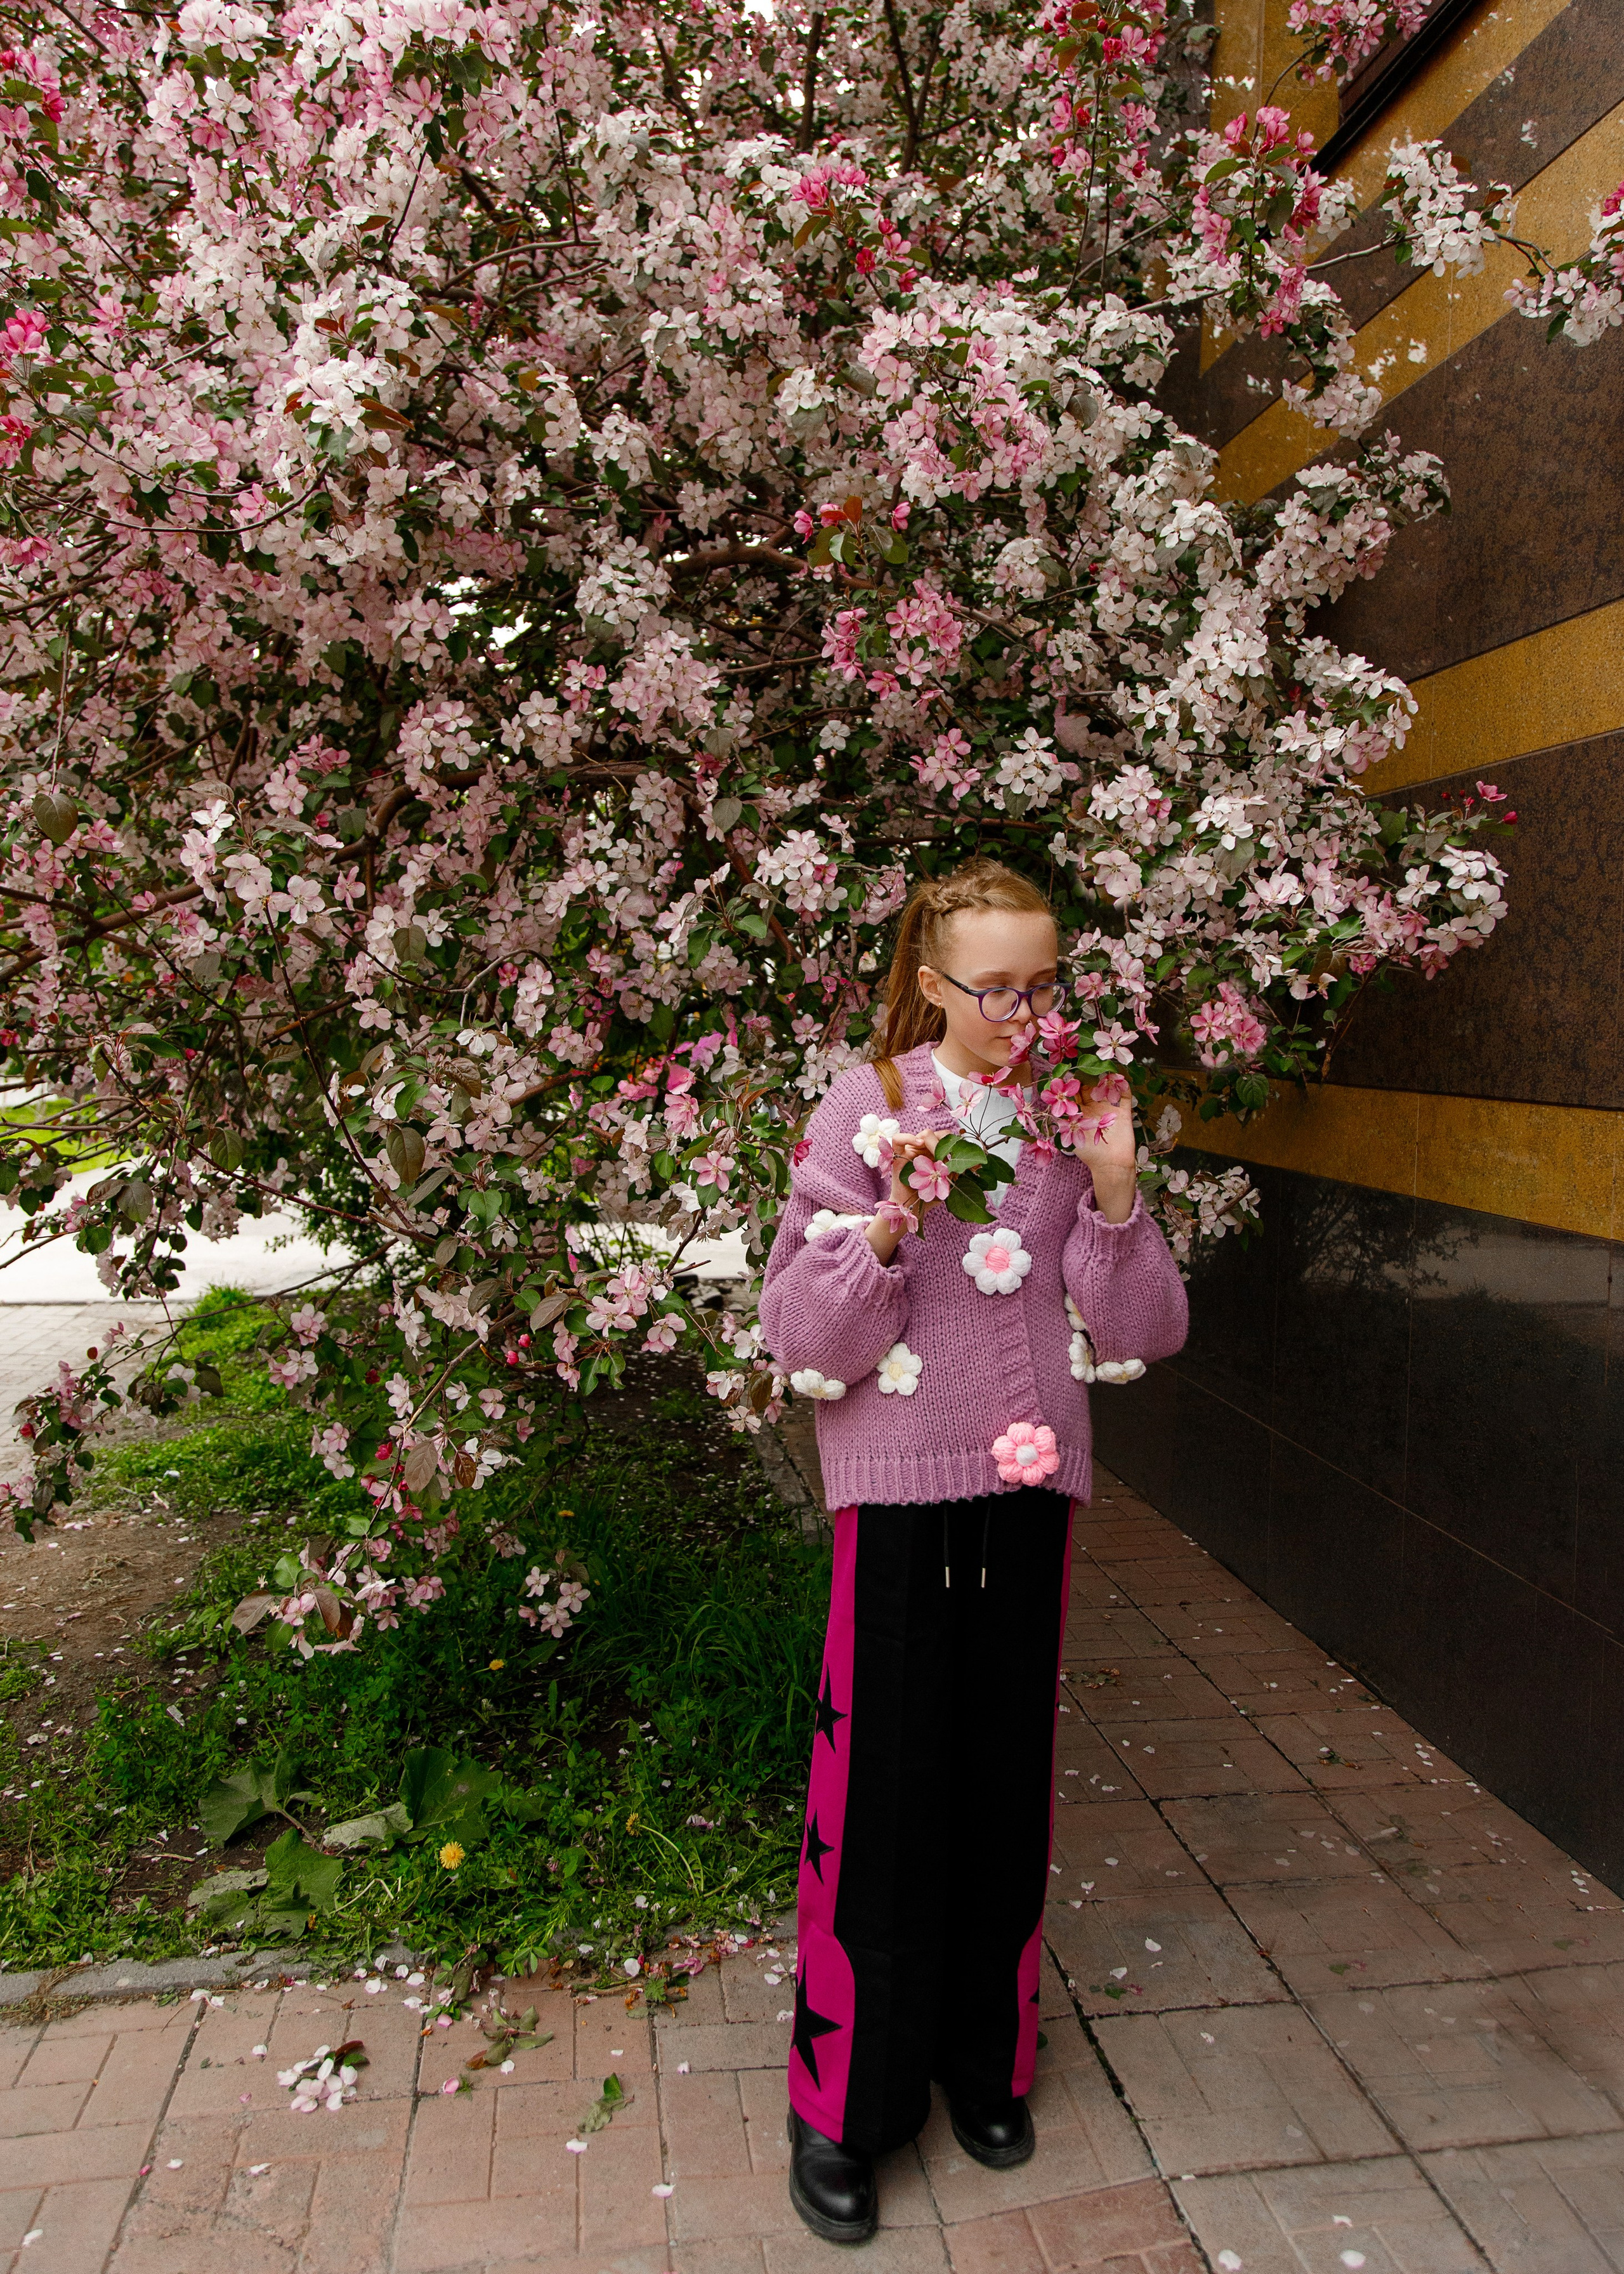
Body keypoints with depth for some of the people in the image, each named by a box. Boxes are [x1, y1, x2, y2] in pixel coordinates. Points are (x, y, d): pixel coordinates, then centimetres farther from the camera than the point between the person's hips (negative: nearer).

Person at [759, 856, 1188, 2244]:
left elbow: (1149, 1331, 0)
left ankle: (983, 2060, 38)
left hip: (1029, 1481, 4)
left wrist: (1113, 1194, -15)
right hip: (898, 1485, -3)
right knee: (881, 1783, 4)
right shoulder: (867, 1109, -8)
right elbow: (801, 1337, -11)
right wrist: (890, 1223, -26)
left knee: (1007, 1776, 14)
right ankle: (839, 2104, 26)